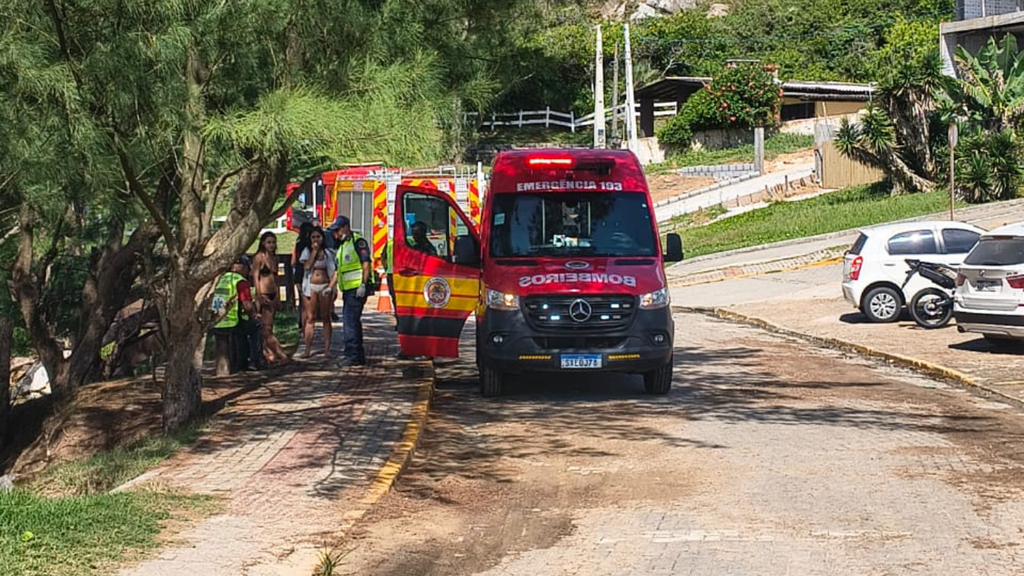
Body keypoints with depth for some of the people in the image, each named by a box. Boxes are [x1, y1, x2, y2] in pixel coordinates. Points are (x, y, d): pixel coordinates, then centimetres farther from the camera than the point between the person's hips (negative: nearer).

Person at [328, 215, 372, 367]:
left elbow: (366, 264, -14)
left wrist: (363, 285, -20)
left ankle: (352, 355, -12)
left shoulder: (358, 241, -6)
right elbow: (338, 270, 26)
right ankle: (359, 356, 17)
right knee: (353, 322, 12)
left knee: (350, 321, -13)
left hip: (356, 289, -10)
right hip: (347, 290, 10)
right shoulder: (341, 246, 22)